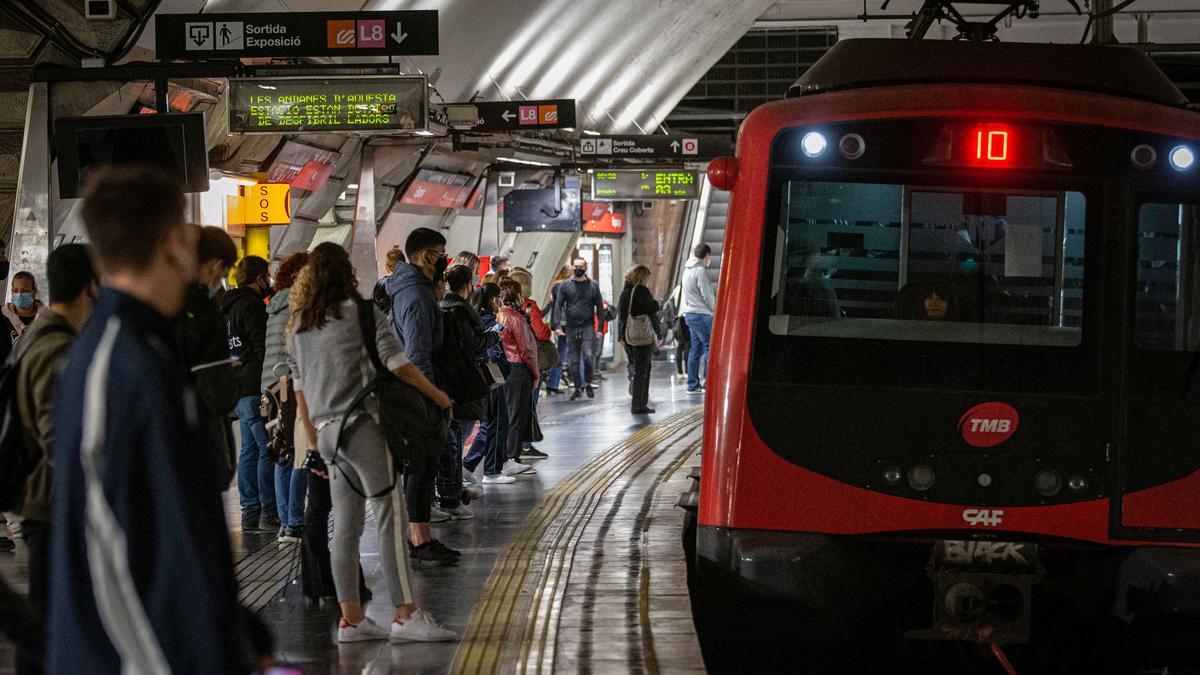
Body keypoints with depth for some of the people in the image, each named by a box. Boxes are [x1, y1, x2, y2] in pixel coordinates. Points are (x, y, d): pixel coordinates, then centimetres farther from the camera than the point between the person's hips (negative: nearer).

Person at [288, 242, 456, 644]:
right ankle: (406, 616, -12)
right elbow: (396, 362, -10)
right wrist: (436, 395, 2)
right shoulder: (360, 313, -4)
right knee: (390, 518, -8)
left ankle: (351, 619, 8)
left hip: (326, 430, 7)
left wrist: (313, 441, 19)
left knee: (346, 527, 9)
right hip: (362, 424, -7)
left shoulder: (299, 324, 14)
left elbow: (299, 385, 15)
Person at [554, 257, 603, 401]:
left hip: (588, 327, -1)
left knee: (589, 356, -15)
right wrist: (558, 325, -9)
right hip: (571, 328, 1)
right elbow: (558, 305, 3)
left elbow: (599, 307, 7)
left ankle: (588, 383, 6)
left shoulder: (593, 286, 6)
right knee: (572, 360, 4)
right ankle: (578, 388, 15)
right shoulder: (565, 286, 6)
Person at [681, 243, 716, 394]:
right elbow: (707, 296, -15)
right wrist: (716, 310, 0)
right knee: (710, 346, -6)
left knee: (696, 348, 10)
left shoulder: (688, 269, 16)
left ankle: (693, 385, 10)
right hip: (701, 314, -9)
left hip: (690, 313, 9)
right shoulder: (701, 270, -13)